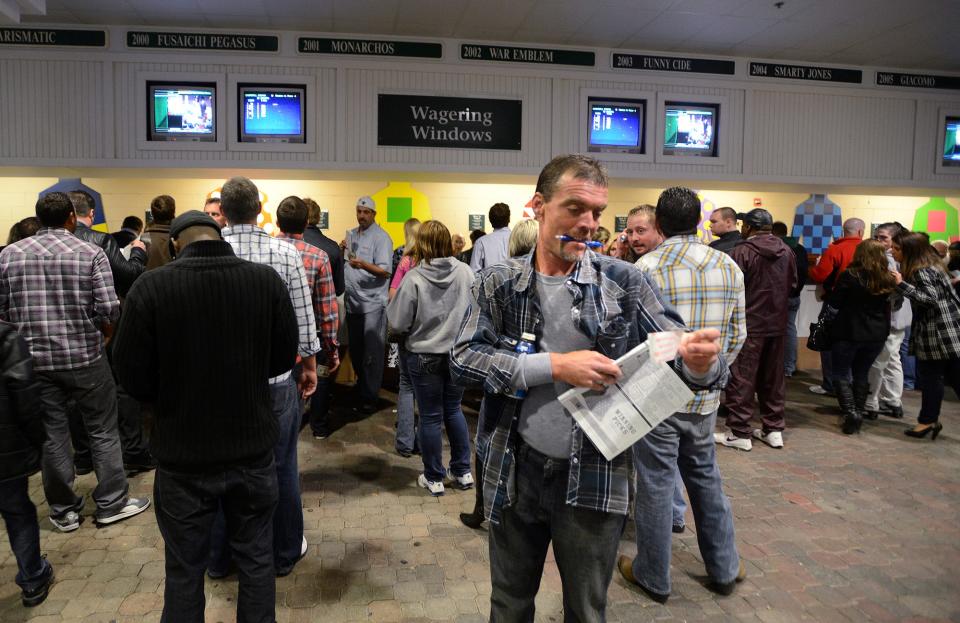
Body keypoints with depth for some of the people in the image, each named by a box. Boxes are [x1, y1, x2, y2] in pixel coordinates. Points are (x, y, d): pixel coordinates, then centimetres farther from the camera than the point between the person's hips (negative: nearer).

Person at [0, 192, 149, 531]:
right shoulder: (90, 253, -8)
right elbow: (109, 309, -14)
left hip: (34, 360, 3)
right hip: (85, 357, -3)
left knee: (52, 436, 12)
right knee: (103, 432, 11)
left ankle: (63, 511, 24)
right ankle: (111, 503, 19)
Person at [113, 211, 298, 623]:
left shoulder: (150, 288, -15)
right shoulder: (267, 280, -8)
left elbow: (134, 377, -9)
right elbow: (285, 357, 1)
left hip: (184, 456, -2)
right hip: (253, 449, 2)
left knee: (185, 568, 16)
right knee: (256, 557, 19)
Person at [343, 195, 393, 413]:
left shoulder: (381, 237, -7)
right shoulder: (351, 234, 15)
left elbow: (385, 271, -15)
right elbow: (342, 264, 21)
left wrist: (363, 264, -30)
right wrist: (342, 250, 1)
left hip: (372, 303, -7)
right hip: (353, 302, 7)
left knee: (371, 353, -1)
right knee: (355, 349, 15)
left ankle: (369, 397, 8)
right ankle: (362, 386, 33)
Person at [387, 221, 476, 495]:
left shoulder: (414, 277, -18)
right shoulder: (466, 272, -9)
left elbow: (397, 322, -14)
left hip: (424, 357, -3)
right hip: (459, 354, 3)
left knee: (431, 417, 10)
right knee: (454, 410, 19)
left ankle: (434, 478, 22)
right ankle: (463, 472, 27)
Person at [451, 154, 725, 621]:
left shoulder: (624, 282, -5)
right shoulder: (499, 283, -4)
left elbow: (679, 357, -6)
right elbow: (464, 358, -14)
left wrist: (698, 361, -31)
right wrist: (556, 366, -23)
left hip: (594, 479, 0)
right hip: (515, 472, 1)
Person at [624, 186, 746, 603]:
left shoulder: (645, 268, -14)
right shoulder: (729, 267, 1)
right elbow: (737, 335, 6)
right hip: (705, 397, 5)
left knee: (656, 485, 7)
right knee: (705, 477, 21)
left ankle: (653, 577, 23)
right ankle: (723, 568, 34)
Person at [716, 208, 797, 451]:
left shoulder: (742, 252, -15)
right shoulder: (787, 251, 4)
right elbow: (792, 285, 11)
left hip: (748, 324, -6)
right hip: (778, 323, 6)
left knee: (741, 378, 1)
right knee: (773, 377, 15)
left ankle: (740, 433, 4)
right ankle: (774, 429, 23)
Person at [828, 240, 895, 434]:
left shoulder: (850, 275, -13)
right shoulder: (888, 279, 2)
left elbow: (835, 303, -8)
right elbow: (889, 307, 10)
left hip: (849, 332, -5)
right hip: (876, 334, 5)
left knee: (841, 374, 6)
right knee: (862, 374, 17)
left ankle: (850, 413, -8)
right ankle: (858, 413, 19)